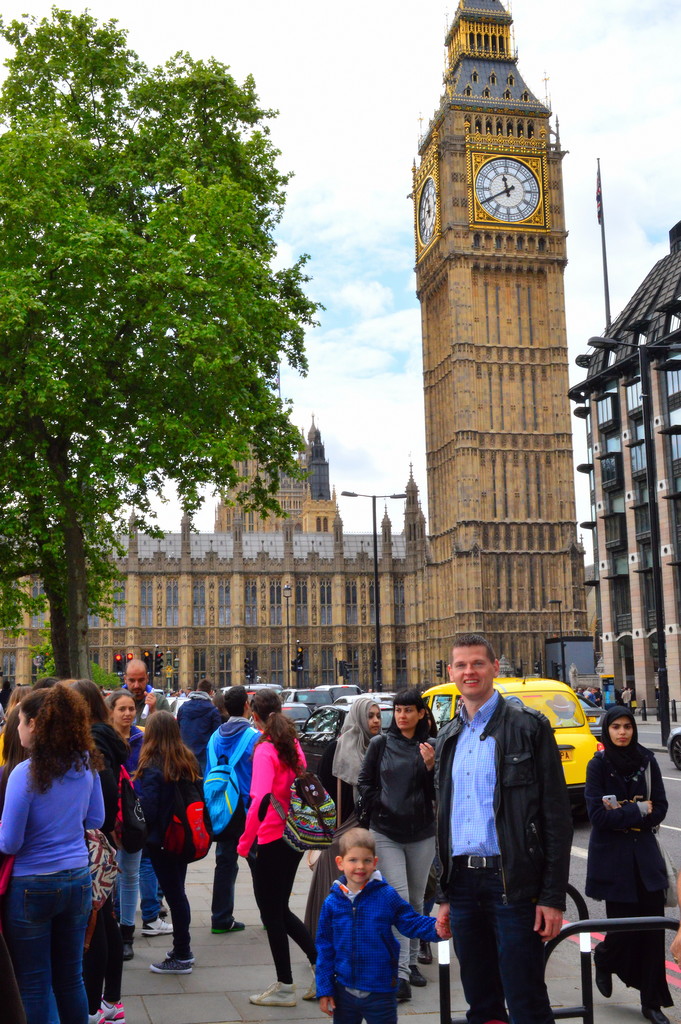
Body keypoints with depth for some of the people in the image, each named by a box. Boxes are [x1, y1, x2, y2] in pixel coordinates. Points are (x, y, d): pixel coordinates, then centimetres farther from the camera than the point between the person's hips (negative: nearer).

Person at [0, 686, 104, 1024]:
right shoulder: (85, 765, -3)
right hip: (78, 879, 5)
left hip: (33, 886, -5)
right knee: (71, 977, 17)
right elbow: (95, 820, 9)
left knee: (33, 984, 10)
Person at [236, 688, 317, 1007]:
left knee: (272, 913, 6)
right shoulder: (293, 745, 8)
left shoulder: (265, 750, -16)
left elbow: (260, 800, -26)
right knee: (280, 910, 20)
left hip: (272, 841, -8)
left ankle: (284, 987, 15)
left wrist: (245, 842, -19)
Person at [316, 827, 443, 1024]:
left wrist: (435, 928, -23)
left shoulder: (387, 896, -8)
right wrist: (324, 990, 3)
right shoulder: (332, 902, -3)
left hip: (380, 992, -2)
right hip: (344, 991, 2)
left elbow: (411, 922, -3)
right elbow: (325, 948, 3)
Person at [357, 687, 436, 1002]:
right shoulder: (380, 745, 1)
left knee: (416, 900, 13)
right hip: (386, 832, -1)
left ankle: (412, 961, 30)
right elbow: (364, 783, 8)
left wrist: (430, 766, -16)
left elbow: (436, 794, -2)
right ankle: (401, 974, -11)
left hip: (422, 834, 1)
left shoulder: (431, 748, -1)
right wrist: (378, 808, -2)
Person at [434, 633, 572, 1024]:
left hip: (512, 883, -6)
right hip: (463, 884, 6)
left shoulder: (529, 727, -5)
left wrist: (553, 897, -12)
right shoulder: (449, 737, 14)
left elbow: (557, 816, -8)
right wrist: (446, 895, 14)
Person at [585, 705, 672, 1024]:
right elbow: (597, 815, -11)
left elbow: (659, 809, 2)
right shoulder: (598, 765, -6)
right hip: (612, 857, -3)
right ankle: (603, 957, 32)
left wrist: (622, 815, -10)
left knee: (653, 928, 0)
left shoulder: (646, 761, 3)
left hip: (645, 854, 3)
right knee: (624, 927, -3)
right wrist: (638, 810, -11)